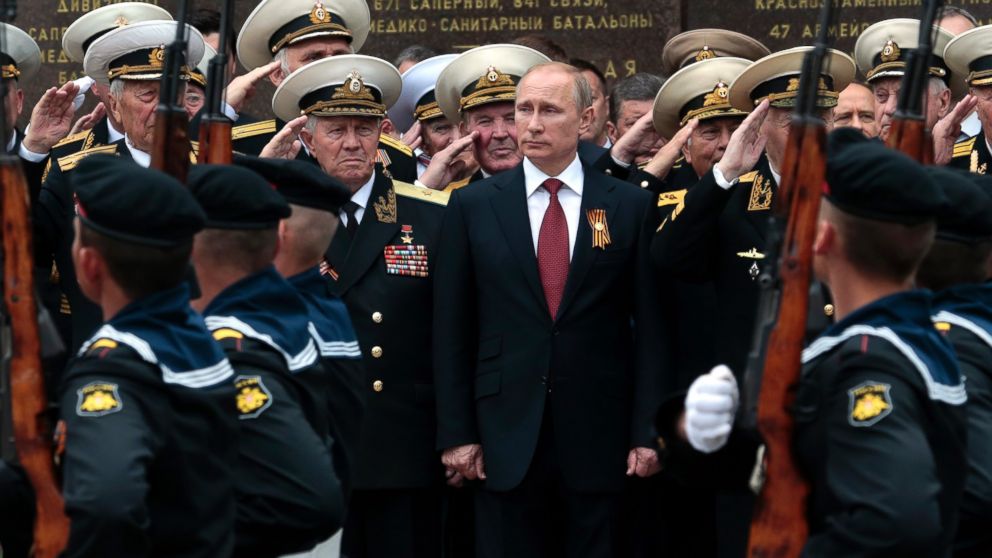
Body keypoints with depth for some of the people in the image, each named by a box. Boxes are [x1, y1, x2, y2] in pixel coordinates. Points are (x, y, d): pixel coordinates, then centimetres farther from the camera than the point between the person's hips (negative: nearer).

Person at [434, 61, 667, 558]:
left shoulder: (631, 206, 4)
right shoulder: (473, 206, 5)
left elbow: (650, 325, 3)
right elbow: (451, 328, 5)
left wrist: (647, 431, -2)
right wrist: (455, 433, 0)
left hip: (599, 436, 0)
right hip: (506, 439, 0)